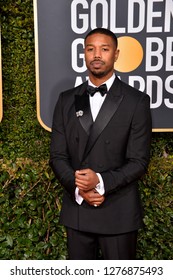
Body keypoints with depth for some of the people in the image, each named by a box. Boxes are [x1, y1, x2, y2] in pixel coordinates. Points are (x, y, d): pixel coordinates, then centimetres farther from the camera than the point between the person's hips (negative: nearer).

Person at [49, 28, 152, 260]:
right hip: (76, 209, 3)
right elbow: (57, 156, 3)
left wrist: (101, 182, -21)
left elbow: (139, 161, -7)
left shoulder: (137, 101, -5)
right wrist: (78, 188, -13)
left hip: (119, 213, -2)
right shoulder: (67, 100, 5)